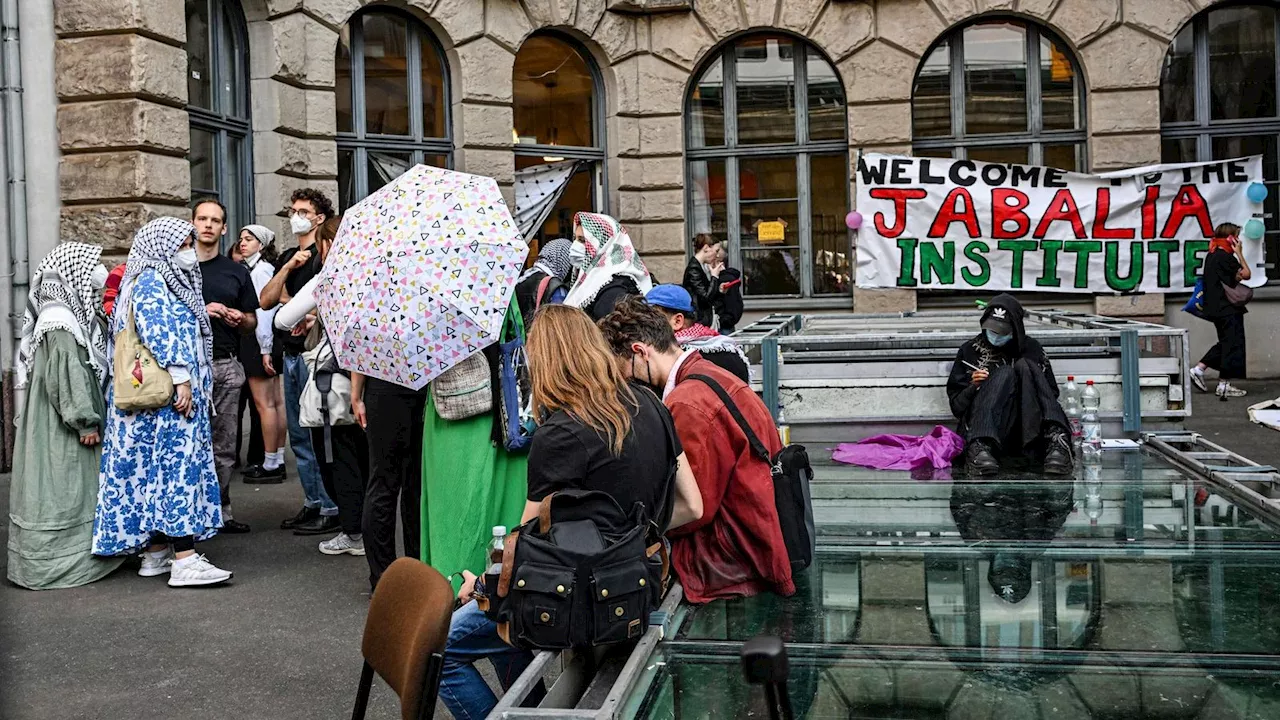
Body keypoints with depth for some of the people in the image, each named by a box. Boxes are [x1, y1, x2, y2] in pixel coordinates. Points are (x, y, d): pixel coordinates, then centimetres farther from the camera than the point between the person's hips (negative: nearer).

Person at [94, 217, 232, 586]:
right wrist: (181, 380, -24)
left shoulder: (174, 282, 21)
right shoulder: (150, 283, -9)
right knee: (176, 465, -14)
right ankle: (184, 559, -18)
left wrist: (199, 386, 21)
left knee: (159, 468, 9)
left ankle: (156, 553, 13)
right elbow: (161, 333, -19)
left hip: (183, 394, 10)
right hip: (163, 396, -10)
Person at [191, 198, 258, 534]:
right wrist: (199, 311, -11)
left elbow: (251, 323, 18)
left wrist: (240, 318, -5)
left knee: (224, 445, 5)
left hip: (227, 365, 3)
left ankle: (221, 511, 11)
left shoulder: (236, 271, 15)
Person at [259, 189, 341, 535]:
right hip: (291, 354, 8)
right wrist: (288, 267, -5)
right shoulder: (287, 256, 17)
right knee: (298, 435, 11)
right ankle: (312, 503, 20)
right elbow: (265, 301, 7)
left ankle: (331, 509, -3)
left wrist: (288, 301, -5)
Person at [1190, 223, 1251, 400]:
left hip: (1216, 308, 10)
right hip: (1228, 309, -10)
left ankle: (1198, 369, 14)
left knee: (1225, 343, 19)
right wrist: (1239, 254, -7)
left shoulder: (1211, 256, 12)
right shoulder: (1226, 257, -17)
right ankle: (1224, 385, 1)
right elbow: (1246, 274, -14)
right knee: (1233, 344, -2)